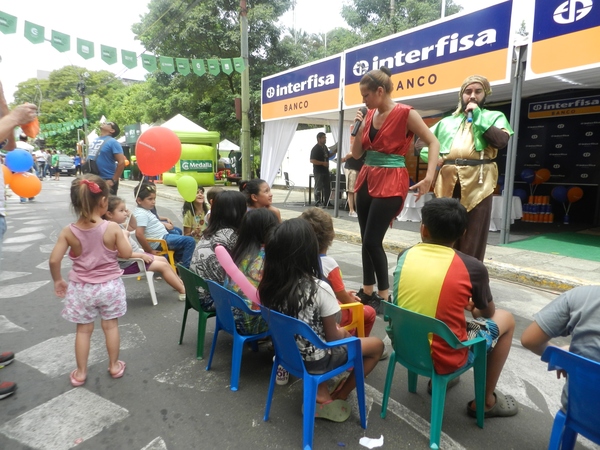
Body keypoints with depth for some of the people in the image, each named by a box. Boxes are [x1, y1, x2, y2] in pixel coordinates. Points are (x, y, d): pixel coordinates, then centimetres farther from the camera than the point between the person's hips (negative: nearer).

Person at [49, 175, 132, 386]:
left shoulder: (68, 231, -11)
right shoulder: (112, 228, -18)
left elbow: (54, 260, -11)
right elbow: (127, 253, -12)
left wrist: (57, 280, 6)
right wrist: (122, 236, 5)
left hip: (82, 288, 1)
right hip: (110, 285, -1)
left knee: (84, 329, 15)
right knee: (111, 325, 15)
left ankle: (80, 373, 28)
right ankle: (114, 366, 30)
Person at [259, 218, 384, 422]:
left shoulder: (269, 284, -11)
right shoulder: (319, 289, -28)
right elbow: (333, 338, -16)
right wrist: (344, 333, 6)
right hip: (316, 360, -6)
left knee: (340, 333, 30)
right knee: (377, 345, 14)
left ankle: (320, 395, 22)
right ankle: (338, 398, 17)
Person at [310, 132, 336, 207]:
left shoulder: (325, 147, 11)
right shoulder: (315, 149, -14)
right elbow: (312, 160, -20)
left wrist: (334, 152, 8)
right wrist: (323, 163, -23)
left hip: (325, 171, 9)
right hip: (318, 172, -8)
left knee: (327, 187, 13)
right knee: (318, 188, -1)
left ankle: (325, 203, 23)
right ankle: (317, 203, 7)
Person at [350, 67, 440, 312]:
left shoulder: (405, 113, -9)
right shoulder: (370, 115, 11)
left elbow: (433, 142, -9)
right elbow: (356, 153, 13)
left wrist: (429, 177, -21)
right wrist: (359, 127, -2)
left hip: (391, 182, -7)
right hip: (367, 179, 7)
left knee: (372, 240, -9)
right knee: (365, 240, 8)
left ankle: (383, 295, 8)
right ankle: (367, 291, 22)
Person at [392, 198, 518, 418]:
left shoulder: (405, 256, -5)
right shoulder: (472, 267, -14)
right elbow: (488, 313, 6)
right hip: (444, 357, -4)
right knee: (506, 319, 16)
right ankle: (485, 401, 26)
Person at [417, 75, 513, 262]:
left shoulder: (494, 116, 15)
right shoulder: (447, 121, 22)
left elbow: (501, 140, -5)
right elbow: (420, 142, 22)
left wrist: (478, 117, -2)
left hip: (478, 181, -2)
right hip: (448, 181, 3)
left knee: (472, 238, -1)